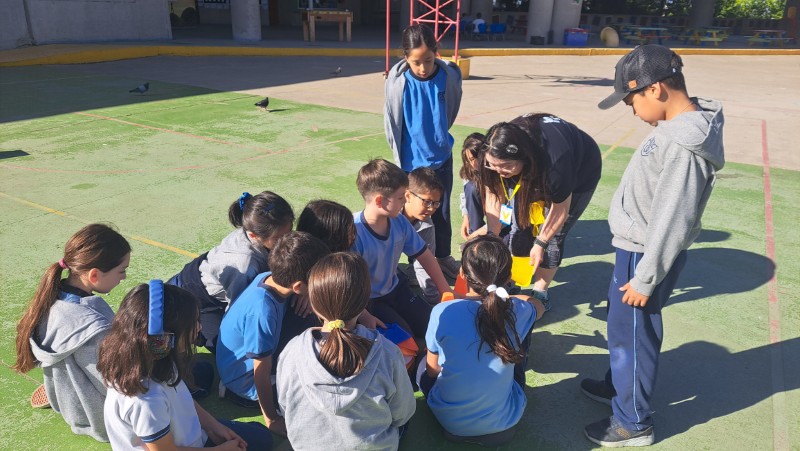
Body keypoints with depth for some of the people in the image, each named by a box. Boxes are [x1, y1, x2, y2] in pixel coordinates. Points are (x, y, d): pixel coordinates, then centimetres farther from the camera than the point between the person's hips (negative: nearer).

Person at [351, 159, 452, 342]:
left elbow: (424, 255, 2)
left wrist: (446, 291, 7)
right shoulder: (353, 232, -31)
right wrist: (364, 316, -30)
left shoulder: (400, 222, -11)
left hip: (395, 289, 6)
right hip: (367, 301, -6)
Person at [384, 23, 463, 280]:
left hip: (442, 158, 2)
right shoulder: (397, 80, -17)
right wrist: (401, 154, 3)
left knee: (442, 211, 17)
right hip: (412, 161, -2)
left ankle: (443, 257, 37)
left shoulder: (450, 75, -13)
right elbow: (391, 122, -4)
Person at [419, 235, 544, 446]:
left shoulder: (443, 312, -23)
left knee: (424, 367, 30)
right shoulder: (517, 311, -16)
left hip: (452, 421, 1)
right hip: (506, 419, 0)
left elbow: (432, 371, -7)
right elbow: (539, 306, 11)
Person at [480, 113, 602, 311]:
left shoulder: (555, 161, -44)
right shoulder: (498, 151, -32)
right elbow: (493, 195, -19)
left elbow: (560, 209, -27)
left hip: (579, 173, -4)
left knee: (552, 235, -7)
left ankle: (540, 294, 9)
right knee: (519, 224, -3)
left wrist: (540, 243, -18)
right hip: (533, 173, 5)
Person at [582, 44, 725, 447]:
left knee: (632, 334, 6)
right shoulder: (679, 126, 3)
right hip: (636, 247, 9)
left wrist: (645, 278, -17)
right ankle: (619, 385, 45)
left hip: (644, 255, -9)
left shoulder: (684, 145, -28)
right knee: (622, 325, 24)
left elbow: (671, 221, -25)